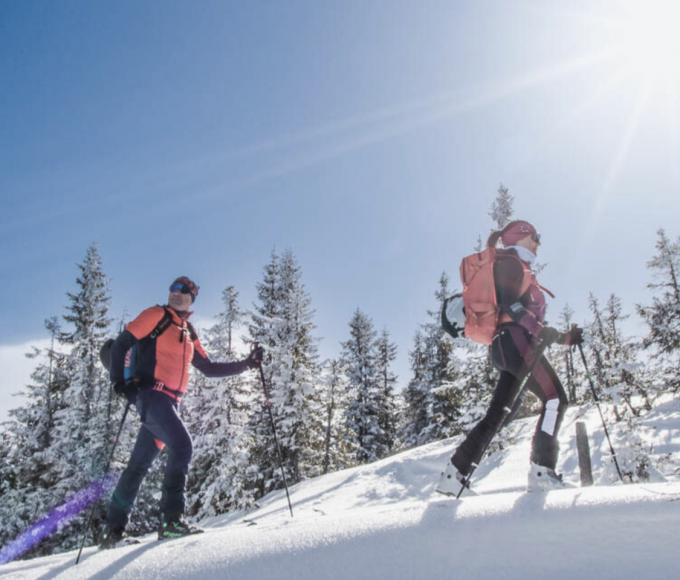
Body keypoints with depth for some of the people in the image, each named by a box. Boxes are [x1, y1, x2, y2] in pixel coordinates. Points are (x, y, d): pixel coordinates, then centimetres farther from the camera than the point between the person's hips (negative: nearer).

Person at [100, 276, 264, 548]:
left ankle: (114, 528, 17)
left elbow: (209, 368, 24)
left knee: (139, 464, 9)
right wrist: (120, 381, -13)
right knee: (182, 445, -22)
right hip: (151, 393, -7)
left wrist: (246, 364, 18)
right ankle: (171, 518, -20)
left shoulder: (189, 334, 22)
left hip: (171, 401, 7)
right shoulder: (157, 315, 3)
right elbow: (121, 344, -2)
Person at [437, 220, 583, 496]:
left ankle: (454, 475, 1)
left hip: (505, 347, 10)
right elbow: (510, 302, -15)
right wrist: (538, 328, -23)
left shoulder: (518, 269, 33)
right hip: (516, 341, -10)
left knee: (497, 413, 4)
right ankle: (542, 472, -17)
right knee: (555, 399, -13)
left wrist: (565, 337, 29)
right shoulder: (510, 261, 3)